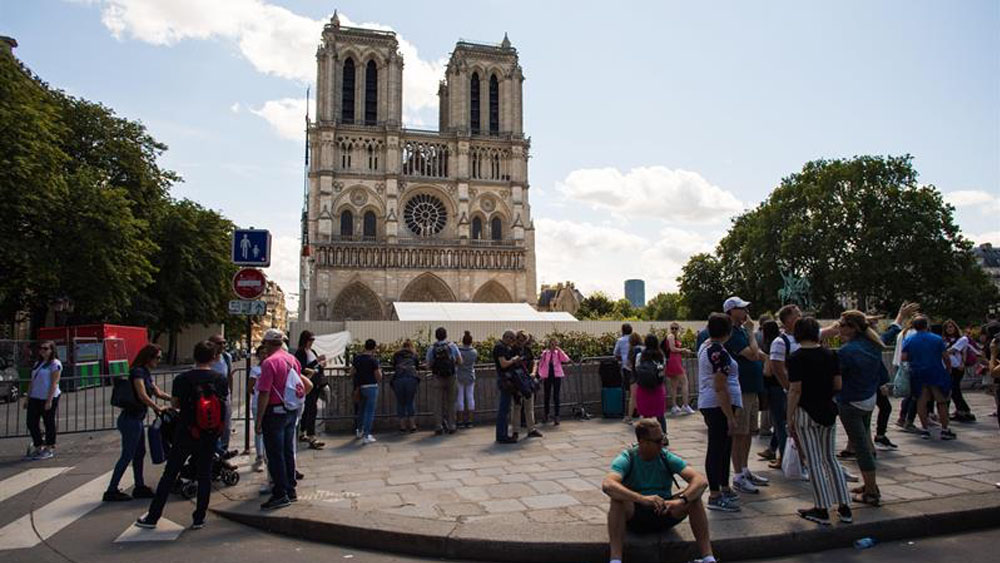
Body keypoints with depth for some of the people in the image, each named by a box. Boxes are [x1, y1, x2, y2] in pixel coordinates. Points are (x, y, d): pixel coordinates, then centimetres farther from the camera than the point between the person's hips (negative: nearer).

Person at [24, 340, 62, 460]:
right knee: (31, 422, 8)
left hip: (48, 398, -8)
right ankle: (39, 447, 21)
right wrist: (27, 397, 13)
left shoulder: (55, 364, -8)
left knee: (49, 423, 1)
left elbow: (54, 383, -14)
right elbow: (32, 381, 19)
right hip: (35, 398, 8)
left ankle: (50, 449, 11)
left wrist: (49, 401, -18)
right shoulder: (37, 363, 16)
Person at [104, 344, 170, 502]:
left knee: (140, 453, 14)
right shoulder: (138, 371, -16)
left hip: (137, 419, 10)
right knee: (127, 456, -3)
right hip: (130, 419, -10)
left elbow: (157, 392, 17)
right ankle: (111, 491, 5)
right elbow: (142, 395, -23)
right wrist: (158, 408, -17)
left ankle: (139, 488, 22)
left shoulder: (146, 373, 14)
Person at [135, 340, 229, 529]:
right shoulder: (221, 380, -6)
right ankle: (199, 519, 16)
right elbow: (224, 403, 3)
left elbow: (174, 404, -2)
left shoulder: (182, 379, -11)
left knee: (169, 475, 12)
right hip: (210, 436, 1)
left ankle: (152, 517, 22)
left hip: (186, 434, -1)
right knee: (204, 475, 11)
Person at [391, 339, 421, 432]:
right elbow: (418, 367, 30)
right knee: (411, 401, 9)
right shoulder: (414, 354, 23)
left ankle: (402, 425, 10)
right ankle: (412, 425, 8)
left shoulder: (396, 354, 24)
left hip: (398, 378, 0)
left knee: (400, 402, 9)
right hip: (411, 377, 0)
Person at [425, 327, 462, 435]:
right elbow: (460, 362, 3)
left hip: (438, 379, 0)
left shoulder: (431, 349, -2)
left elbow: (429, 365, 2)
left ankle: (439, 427, 2)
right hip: (451, 377, 0)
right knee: (451, 403, 9)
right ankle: (451, 426, 11)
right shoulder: (452, 346, -2)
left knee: (438, 403, 5)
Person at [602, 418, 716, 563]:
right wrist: (642, 499, -46)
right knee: (618, 498, -34)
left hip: (664, 514, 3)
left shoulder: (667, 457, -5)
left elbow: (701, 480, -17)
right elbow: (607, 485, -34)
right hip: (635, 516, -2)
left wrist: (681, 500, -36)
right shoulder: (627, 459, -13)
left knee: (694, 496, -21)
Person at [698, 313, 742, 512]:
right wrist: (730, 417, -20)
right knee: (717, 449, -4)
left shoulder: (705, 346, 12)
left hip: (708, 404, 10)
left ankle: (724, 488, 31)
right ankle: (715, 497, 4)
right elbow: (720, 388, -22)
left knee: (723, 446, 19)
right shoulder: (719, 352, -19)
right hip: (719, 406, -10)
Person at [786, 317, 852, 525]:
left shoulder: (796, 358, -14)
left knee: (814, 462, 3)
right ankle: (844, 508, 19)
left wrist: (789, 418, -9)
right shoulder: (830, 354, 1)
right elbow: (838, 385, 3)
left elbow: (795, 391, -16)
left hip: (806, 412, -5)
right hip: (828, 410, 5)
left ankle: (822, 510, 10)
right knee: (831, 459, 16)